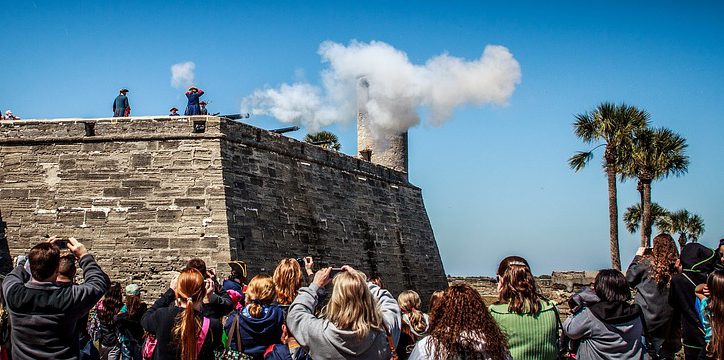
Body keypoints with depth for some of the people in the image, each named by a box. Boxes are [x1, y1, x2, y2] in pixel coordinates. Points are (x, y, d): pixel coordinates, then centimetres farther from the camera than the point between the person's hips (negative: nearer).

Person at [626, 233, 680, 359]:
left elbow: (629, 279, -1)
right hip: (666, 319, 3)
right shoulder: (676, 267, -7)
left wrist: (638, 257, 6)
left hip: (645, 318, -3)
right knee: (665, 353, 15)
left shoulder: (647, 262, -14)